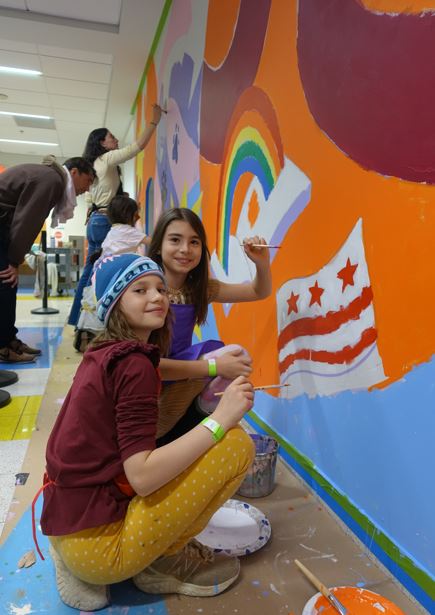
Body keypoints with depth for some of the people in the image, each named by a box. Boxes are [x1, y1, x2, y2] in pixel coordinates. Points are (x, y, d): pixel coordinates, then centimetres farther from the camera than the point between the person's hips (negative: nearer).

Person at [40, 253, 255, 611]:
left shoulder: (103, 353, 8)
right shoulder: (134, 364, -18)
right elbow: (143, 476, -25)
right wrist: (221, 418, -23)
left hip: (70, 523, 9)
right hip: (96, 541, -9)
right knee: (237, 443, -13)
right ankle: (163, 561, 4)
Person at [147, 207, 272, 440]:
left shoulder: (199, 288, 0)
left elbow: (259, 292, 9)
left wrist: (262, 262, -12)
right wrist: (214, 366, -28)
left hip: (181, 383, 6)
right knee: (233, 353, -21)